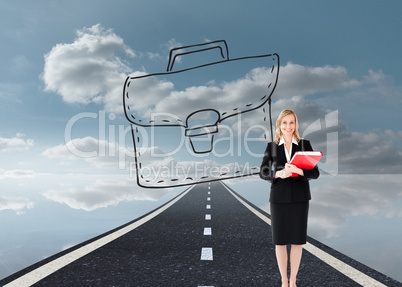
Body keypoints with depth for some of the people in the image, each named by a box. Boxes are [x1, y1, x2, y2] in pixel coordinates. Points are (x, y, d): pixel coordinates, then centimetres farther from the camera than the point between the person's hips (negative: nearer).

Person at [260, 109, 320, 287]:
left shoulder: (305, 145, 2)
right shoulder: (272, 147, 3)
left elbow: (315, 173, -3)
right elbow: (263, 172, 0)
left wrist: (299, 171, -23)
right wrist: (278, 174, -20)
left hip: (299, 198, 0)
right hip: (279, 198, 0)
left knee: (297, 240, 7)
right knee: (280, 241, 6)